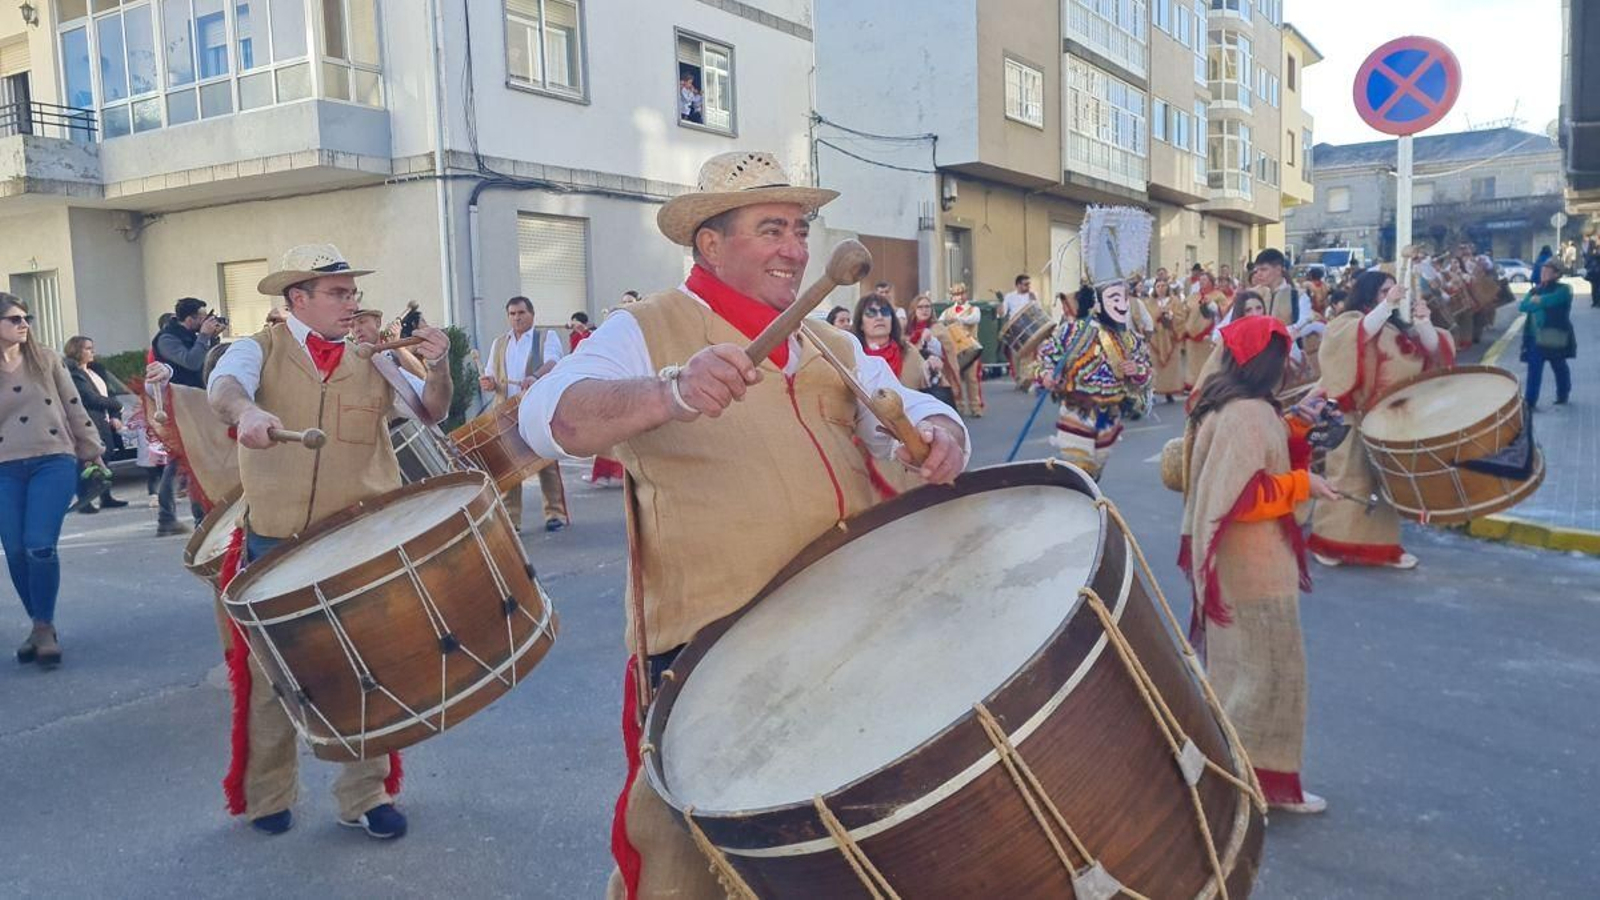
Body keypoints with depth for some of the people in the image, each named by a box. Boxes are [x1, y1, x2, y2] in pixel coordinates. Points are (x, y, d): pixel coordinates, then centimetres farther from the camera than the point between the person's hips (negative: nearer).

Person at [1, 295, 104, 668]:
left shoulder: (47, 360, 5)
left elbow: (74, 407, 9)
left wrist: (92, 451, 10)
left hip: (53, 462, -1)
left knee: (40, 546, -12)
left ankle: (45, 627, 0)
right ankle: (38, 624, 19)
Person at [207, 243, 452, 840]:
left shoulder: (372, 359, 6)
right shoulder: (260, 350, -2)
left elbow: (431, 413, 2)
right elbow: (223, 385, -22)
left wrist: (439, 370, -18)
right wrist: (245, 410, -45)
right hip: (275, 547, -1)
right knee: (271, 675, 11)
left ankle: (364, 796, 22)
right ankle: (267, 797, 32)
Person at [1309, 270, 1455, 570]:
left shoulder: (1400, 328, 11)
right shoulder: (1349, 321, -5)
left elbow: (1433, 350, 4)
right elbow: (1360, 335, -27)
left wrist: (1423, 321, -12)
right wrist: (1388, 304, -30)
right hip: (1358, 417, -6)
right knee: (1350, 477, -5)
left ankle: (1382, 544, 18)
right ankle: (1329, 541, 4)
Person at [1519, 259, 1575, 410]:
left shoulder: (1563, 289, -4)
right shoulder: (1536, 290, 14)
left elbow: (1551, 299, -25)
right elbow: (1522, 306, 0)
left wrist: (1538, 300, -8)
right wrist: (1534, 302, -16)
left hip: (1555, 337, -5)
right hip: (1536, 337, 5)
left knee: (1559, 367, 8)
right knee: (1534, 369, -3)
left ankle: (1563, 396, 20)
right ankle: (1530, 401, -2)